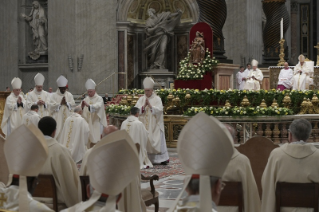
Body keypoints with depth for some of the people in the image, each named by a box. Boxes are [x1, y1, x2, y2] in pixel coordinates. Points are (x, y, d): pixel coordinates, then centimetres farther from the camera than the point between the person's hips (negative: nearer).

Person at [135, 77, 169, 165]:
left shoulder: (157, 99, -2)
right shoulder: (141, 99, 7)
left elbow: (160, 110, -15)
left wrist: (150, 106, -22)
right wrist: (144, 106, -18)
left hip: (154, 125, -3)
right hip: (144, 124, 3)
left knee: (157, 141, -2)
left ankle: (163, 158, 6)